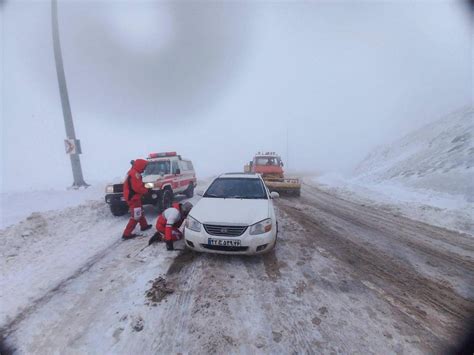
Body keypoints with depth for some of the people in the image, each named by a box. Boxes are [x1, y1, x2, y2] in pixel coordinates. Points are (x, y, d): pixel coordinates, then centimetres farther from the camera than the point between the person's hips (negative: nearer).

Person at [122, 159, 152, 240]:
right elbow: (138, 188, -27)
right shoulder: (135, 174, -23)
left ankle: (144, 225, 40)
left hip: (132, 197, 11)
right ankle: (127, 234, 3)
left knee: (140, 212, 24)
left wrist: (144, 188, 4)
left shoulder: (132, 172, 11)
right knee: (135, 216, -3)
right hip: (133, 198, -11)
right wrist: (146, 190, -11)